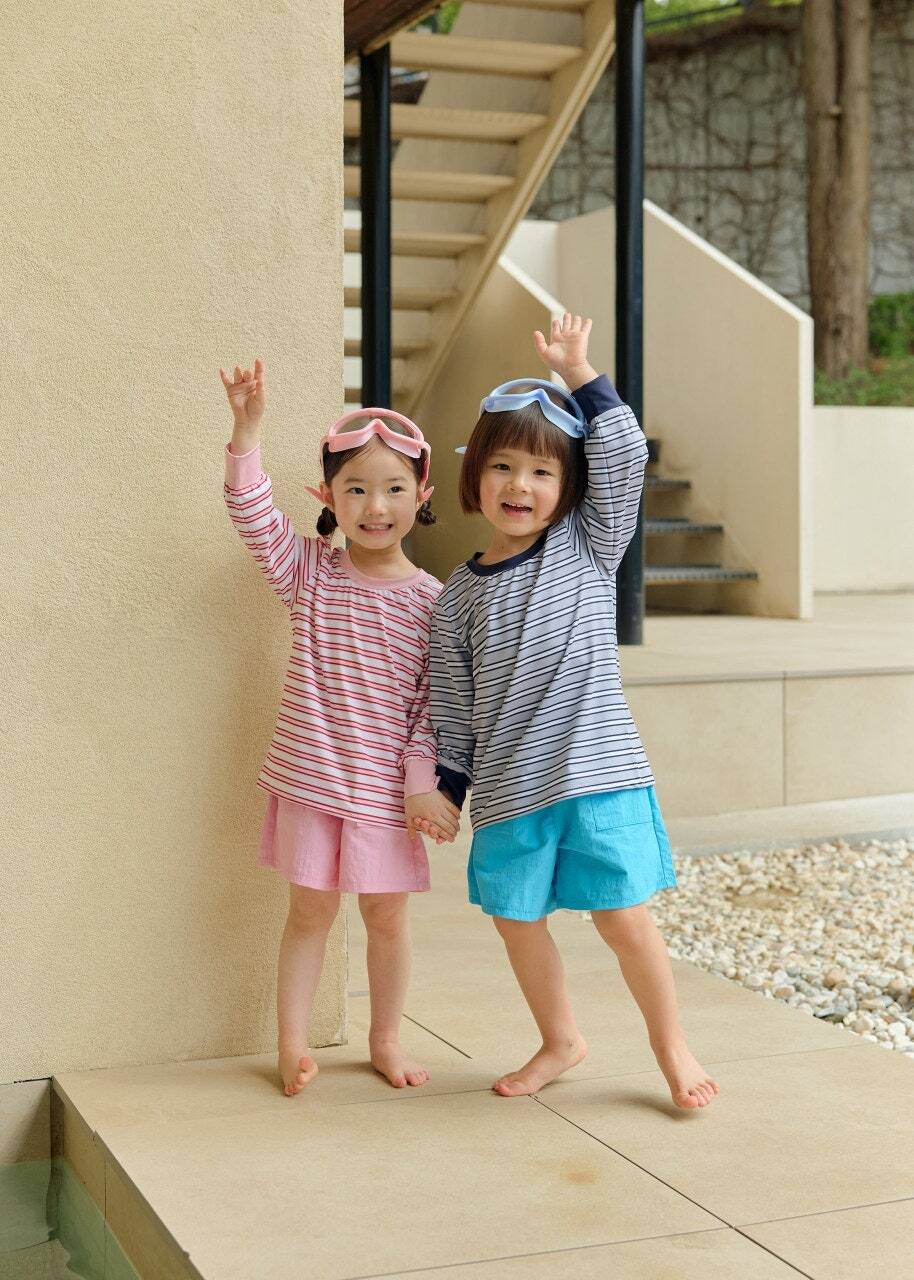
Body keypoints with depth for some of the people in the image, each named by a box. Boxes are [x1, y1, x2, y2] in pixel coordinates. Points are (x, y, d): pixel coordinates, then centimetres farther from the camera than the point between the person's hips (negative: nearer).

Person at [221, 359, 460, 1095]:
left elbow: (431, 702, -3)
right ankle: (293, 1043, 20)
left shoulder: (432, 601, -4)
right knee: (311, 912, 9)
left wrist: (424, 781, -7)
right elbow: (255, 519, -16)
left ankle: (386, 1040, 28)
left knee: (387, 916, 12)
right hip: (311, 778, 0)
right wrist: (248, 432, -25)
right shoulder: (310, 573, -2)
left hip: (387, 788, 0)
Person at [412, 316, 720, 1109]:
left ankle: (671, 1045, 18)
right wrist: (445, 786, 10)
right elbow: (454, 707, 13)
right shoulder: (459, 595, 7)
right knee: (516, 918, 10)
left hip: (598, 774, -3)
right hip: (507, 789, 3)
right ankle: (561, 1041, 33)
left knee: (624, 919, -4)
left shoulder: (588, 547, 3)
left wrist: (578, 372, -9)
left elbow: (624, 455, -8)